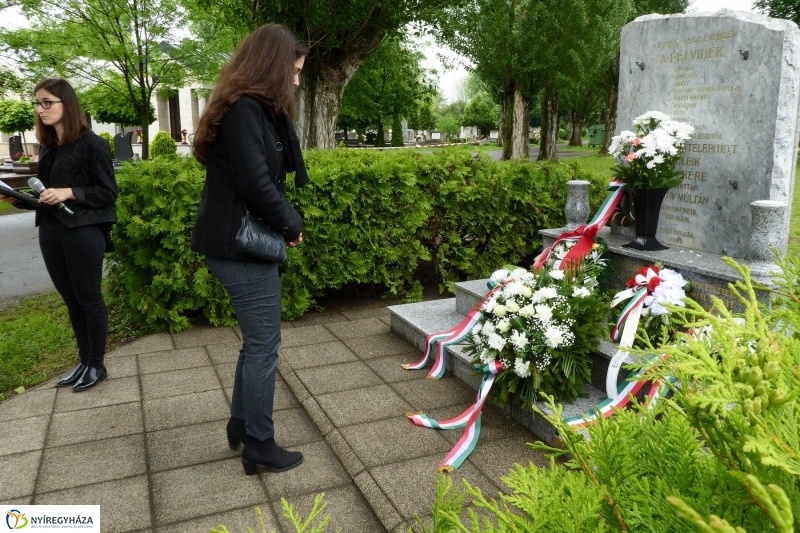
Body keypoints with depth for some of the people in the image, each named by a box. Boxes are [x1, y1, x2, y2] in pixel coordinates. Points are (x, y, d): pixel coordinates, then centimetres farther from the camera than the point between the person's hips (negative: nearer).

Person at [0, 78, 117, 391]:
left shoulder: (91, 144, -8)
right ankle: (84, 361, 24)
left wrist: (70, 192, -22)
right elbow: (46, 193, 19)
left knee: (89, 300, 3)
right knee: (71, 301, 13)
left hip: (83, 233, -7)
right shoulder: (47, 147, 14)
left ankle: (97, 365, 15)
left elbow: (107, 192, -11)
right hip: (50, 233, 8)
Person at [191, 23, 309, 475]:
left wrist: (284, 222, -6)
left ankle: (241, 424, 34)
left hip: (241, 241, 10)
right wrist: (292, 224, -9)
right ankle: (260, 447, 14)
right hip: (242, 245, -10)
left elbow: (272, 174, 11)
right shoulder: (244, 111, -17)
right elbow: (256, 185, -22)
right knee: (264, 346, 0)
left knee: (256, 341, 19)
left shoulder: (256, 110, 14)